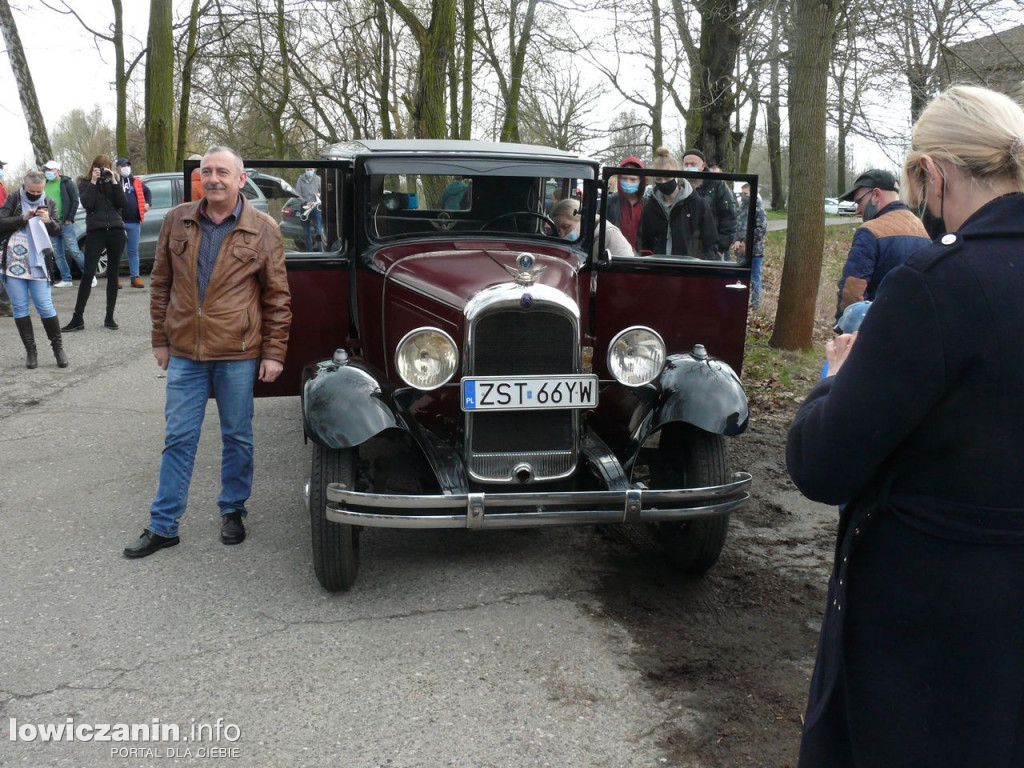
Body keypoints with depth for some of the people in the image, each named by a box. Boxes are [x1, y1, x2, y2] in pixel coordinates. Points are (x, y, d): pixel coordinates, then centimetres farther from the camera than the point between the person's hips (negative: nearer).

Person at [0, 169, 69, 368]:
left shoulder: (49, 203, 7)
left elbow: (57, 231, 6)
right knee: (19, 307, 1)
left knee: (45, 306, -5)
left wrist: (49, 221, -15)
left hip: (37, 263, 0)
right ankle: (30, 350, 8)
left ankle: (58, 346, 9)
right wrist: (23, 218, -17)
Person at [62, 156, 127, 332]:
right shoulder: (85, 182, 6)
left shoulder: (114, 180, 11)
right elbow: (86, 203, -10)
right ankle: (77, 319, -5)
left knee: (113, 273, 5)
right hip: (95, 231, -2)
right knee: (88, 273, -8)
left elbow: (122, 203, -1)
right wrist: (93, 182, -12)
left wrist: (113, 182, -7)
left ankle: (110, 317, 12)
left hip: (116, 230, 2)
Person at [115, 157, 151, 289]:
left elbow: (147, 192, 29)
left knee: (133, 250, 6)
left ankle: (135, 277, 9)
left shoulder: (136, 182, 14)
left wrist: (148, 203, 17)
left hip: (134, 222, 4)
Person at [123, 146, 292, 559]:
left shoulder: (263, 228, -3)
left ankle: (233, 510, 29)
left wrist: (274, 352, -5)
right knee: (178, 438, 8)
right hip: (184, 351, 2)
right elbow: (160, 284, 11)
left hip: (238, 353, -2)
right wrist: (160, 340, 9)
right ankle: (163, 525, 17)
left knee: (237, 436, 10)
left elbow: (277, 296, -2)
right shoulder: (176, 221, 4)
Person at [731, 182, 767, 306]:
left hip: (754, 251, -7)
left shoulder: (758, 209, -8)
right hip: (741, 251, 7)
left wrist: (746, 243, -17)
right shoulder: (741, 209, 13)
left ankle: (755, 305, 7)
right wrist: (736, 241, -6)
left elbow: (761, 229, -16)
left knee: (754, 278, 0)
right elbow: (734, 226, 12)